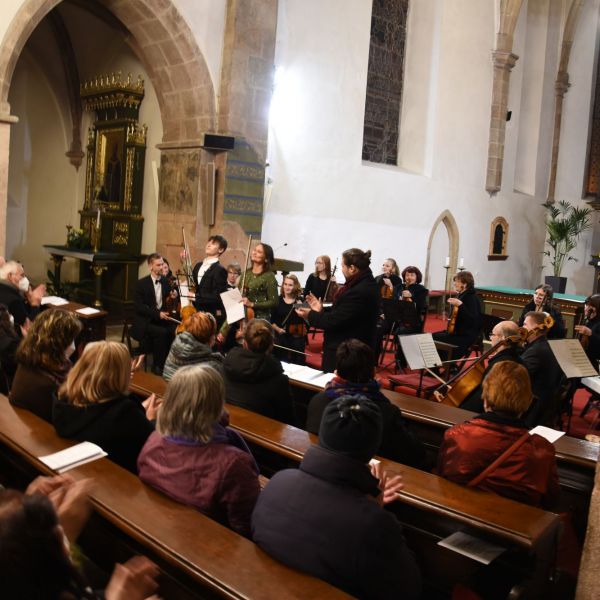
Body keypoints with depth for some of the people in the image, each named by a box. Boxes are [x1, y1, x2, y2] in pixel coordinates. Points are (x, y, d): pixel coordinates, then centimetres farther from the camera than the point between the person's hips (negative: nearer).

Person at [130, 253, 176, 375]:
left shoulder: (166, 282, 10)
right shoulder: (141, 284, -3)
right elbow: (138, 307, -12)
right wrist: (157, 313, -23)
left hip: (163, 318, 4)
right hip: (145, 321, -4)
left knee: (175, 330, -28)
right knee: (161, 332, -33)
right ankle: (157, 366, -17)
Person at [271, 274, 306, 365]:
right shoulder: (277, 300, 1)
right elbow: (272, 320, 6)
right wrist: (277, 329, -10)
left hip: (297, 338, -1)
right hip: (281, 338, 1)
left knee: (297, 364, 4)